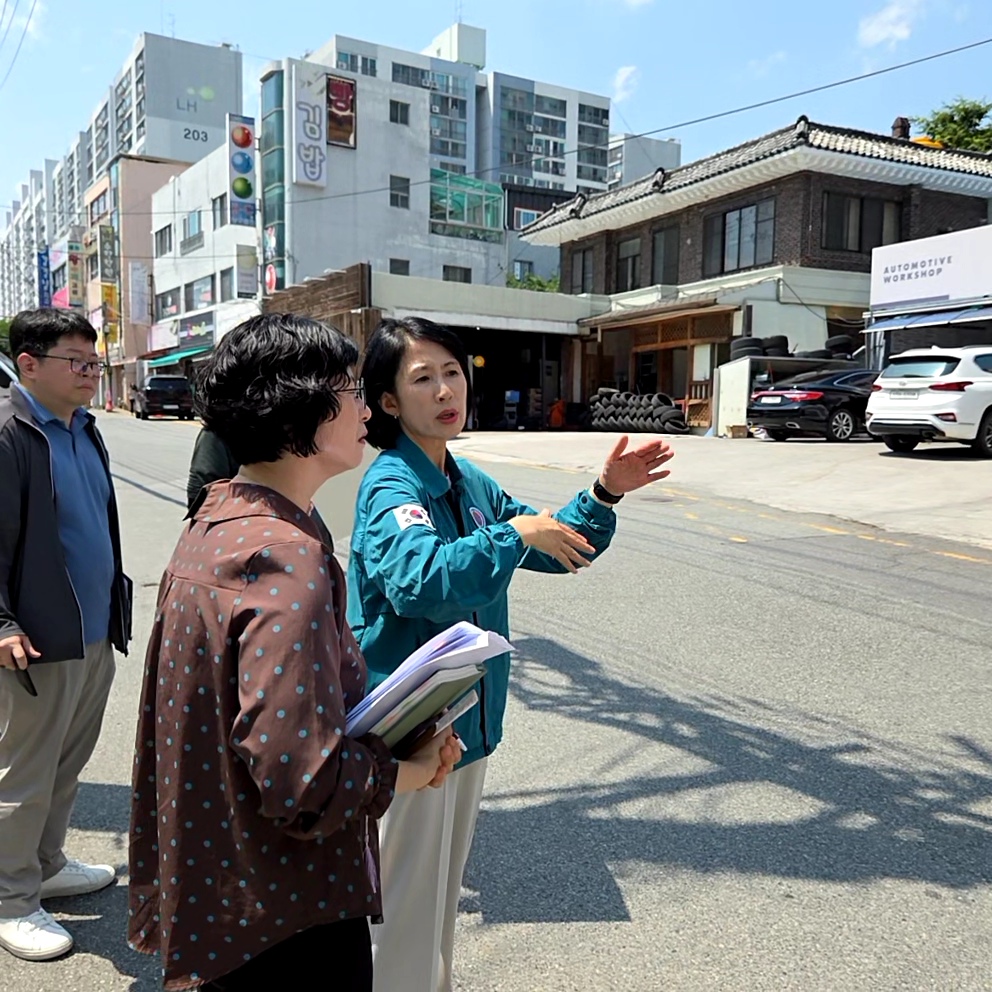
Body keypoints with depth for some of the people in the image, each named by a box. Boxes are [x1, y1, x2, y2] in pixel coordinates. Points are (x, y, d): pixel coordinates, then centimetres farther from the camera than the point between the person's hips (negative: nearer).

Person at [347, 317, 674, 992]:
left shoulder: (469, 481, 5)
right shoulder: (390, 487, -19)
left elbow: (560, 548, 13)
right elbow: (420, 583, -38)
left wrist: (604, 496, -3)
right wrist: (513, 535, -30)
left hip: (469, 718, 8)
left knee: (446, 882, 26)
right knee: (408, 895, 9)